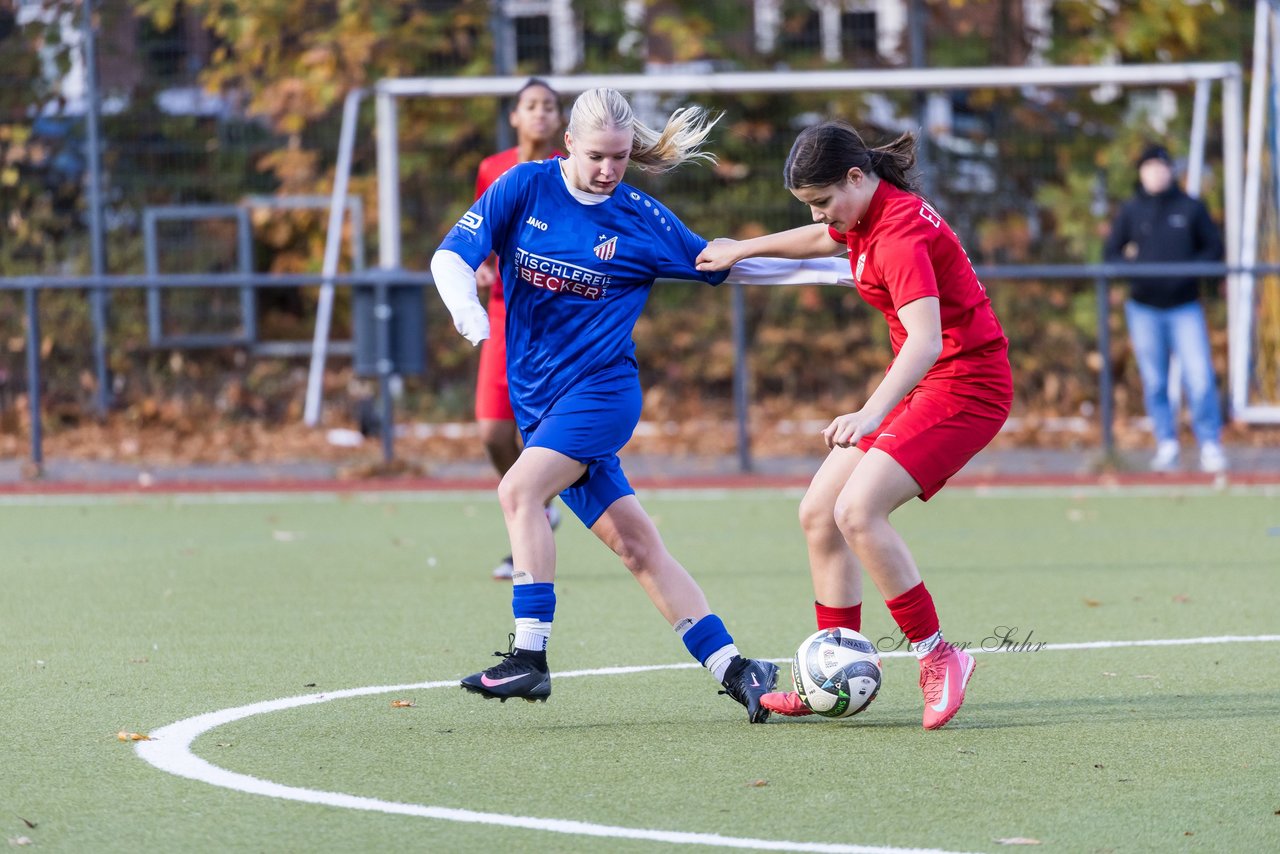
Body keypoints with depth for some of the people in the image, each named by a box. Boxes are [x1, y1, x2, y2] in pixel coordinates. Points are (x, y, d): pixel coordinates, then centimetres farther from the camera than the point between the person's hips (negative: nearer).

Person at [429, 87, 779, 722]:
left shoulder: (641, 219, -2)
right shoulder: (524, 187, 1)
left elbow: (721, 266, 10)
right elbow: (451, 255, -2)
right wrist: (466, 306, -24)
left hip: (601, 386, -3)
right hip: (538, 400, 3)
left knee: (520, 488, -26)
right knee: (635, 546, -1)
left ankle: (530, 658, -26)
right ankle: (732, 668, 2)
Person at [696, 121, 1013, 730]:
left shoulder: (900, 232, -25)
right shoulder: (864, 216, 5)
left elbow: (926, 340, -38)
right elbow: (827, 239, 32)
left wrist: (870, 415, -48)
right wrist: (744, 249, 39)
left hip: (964, 384, -10)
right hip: (918, 383, 10)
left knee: (858, 511, -23)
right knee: (818, 512, 6)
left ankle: (937, 658, -13)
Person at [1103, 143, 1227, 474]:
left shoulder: (1191, 208, 5)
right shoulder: (1130, 211, 7)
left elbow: (1215, 248, 8)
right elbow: (1110, 254, 9)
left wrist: (1188, 270, -9)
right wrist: (1130, 265, -13)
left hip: (1185, 307, -1)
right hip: (1144, 309, 1)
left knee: (1200, 377, -11)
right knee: (1154, 381, 3)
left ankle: (1210, 445, -6)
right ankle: (1166, 444, 12)